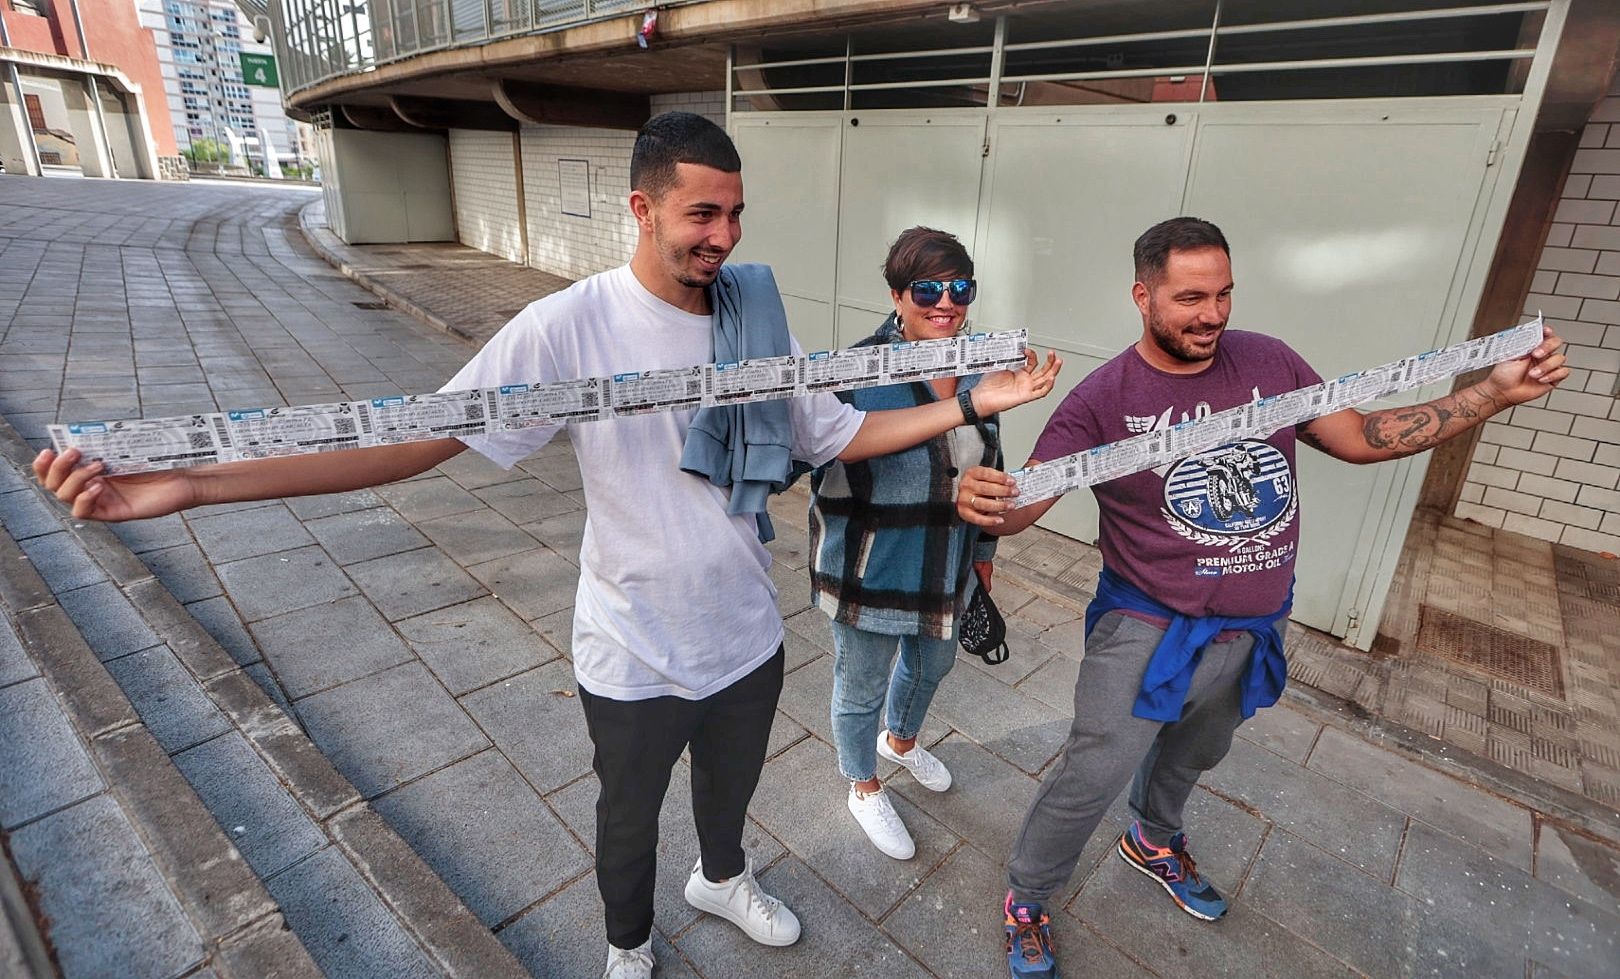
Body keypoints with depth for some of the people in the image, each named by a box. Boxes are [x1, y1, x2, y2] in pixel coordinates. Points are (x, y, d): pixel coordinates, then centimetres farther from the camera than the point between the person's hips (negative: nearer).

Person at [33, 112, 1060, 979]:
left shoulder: (756, 319, -8)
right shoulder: (569, 328, -21)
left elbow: (841, 434, -2)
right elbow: (425, 434, -23)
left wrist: (970, 404, -8)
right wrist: (186, 484, -30)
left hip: (748, 635, 4)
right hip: (635, 656, -3)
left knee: (732, 780, 30)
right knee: (629, 816, 24)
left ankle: (722, 877, 65)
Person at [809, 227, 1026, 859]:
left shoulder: (977, 368, -2)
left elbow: (987, 469, 9)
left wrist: (983, 553, 15)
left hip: (948, 567, 7)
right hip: (872, 572, -6)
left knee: (933, 664, 29)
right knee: (861, 689, 15)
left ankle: (901, 740, 62)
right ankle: (865, 789, 45)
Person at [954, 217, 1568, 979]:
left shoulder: (1270, 363, -4)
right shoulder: (1103, 399, -17)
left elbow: (1360, 437, 4)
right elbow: (1026, 500, -22)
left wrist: (1496, 393, -4)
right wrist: (983, 503, -45)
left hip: (1252, 630, 6)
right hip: (1149, 627, -5)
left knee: (1194, 753, 28)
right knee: (1093, 777, -2)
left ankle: (1153, 841, 58)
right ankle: (1025, 902, 24)